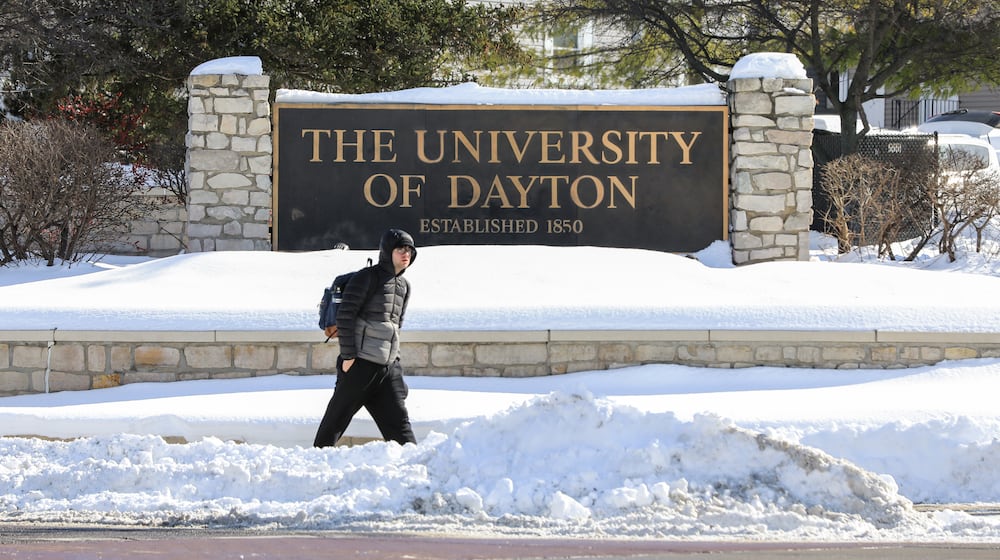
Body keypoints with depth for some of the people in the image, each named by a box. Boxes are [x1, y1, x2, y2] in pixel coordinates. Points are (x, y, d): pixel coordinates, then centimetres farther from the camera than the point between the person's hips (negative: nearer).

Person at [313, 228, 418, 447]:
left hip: (388, 367, 7)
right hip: (360, 363, -7)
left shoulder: (404, 286, 16)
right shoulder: (368, 277, -8)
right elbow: (345, 314, -12)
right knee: (337, 416, 1)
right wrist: (348, 355, -16)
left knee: (398, 420, 3)